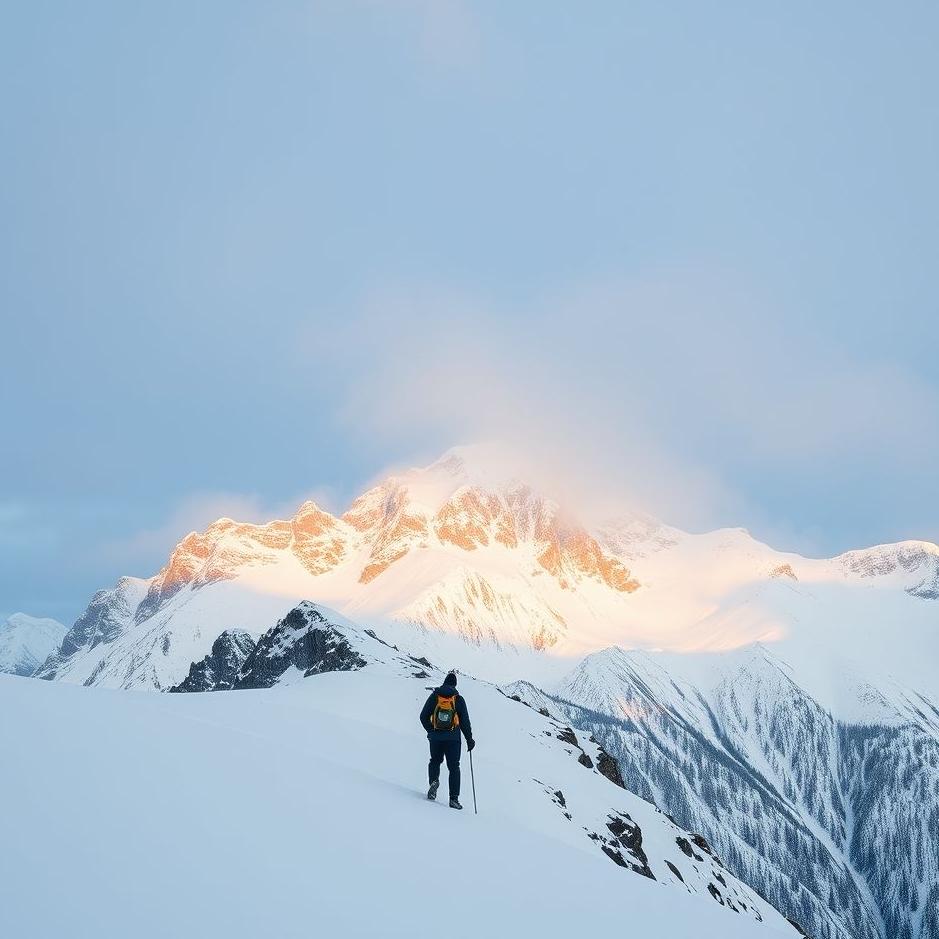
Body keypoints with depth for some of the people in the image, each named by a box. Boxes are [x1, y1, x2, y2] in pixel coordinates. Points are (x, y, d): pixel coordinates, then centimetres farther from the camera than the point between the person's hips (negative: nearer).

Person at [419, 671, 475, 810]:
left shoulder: (434, 696, 0)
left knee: (435, 760, 22)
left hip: (435, 737, 1)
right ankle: (454, 799, 1)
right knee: (454, 767, 7)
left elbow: (424, 717, 1)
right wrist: (469, 740, 7)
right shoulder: (459, 699, -3)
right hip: (453, 739, -1)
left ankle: (434, 780, -9)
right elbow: (465, 721, -2)